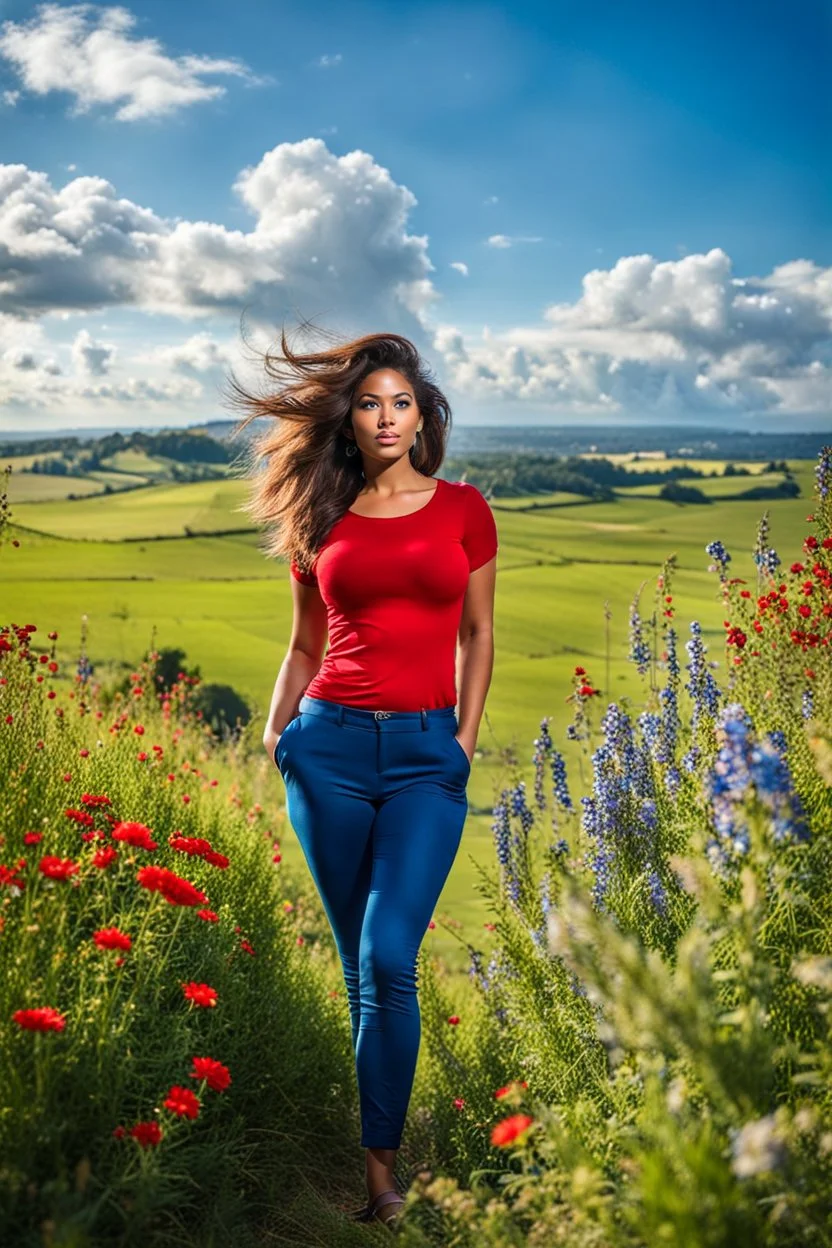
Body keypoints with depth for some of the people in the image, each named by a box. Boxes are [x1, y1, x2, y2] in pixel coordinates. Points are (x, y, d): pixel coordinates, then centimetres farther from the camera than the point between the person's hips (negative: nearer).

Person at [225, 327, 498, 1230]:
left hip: (426, 754, -2)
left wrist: (466, 737, 1)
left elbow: (477, 633, 11)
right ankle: (383, 1114, 26)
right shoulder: (321, 522, 10)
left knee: (389, 958, -13)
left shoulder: (463, 509, 7)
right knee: (359, 961, 7)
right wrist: (276, 725, 2)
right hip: (330, 745, 2)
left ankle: (380, 1164, -2)